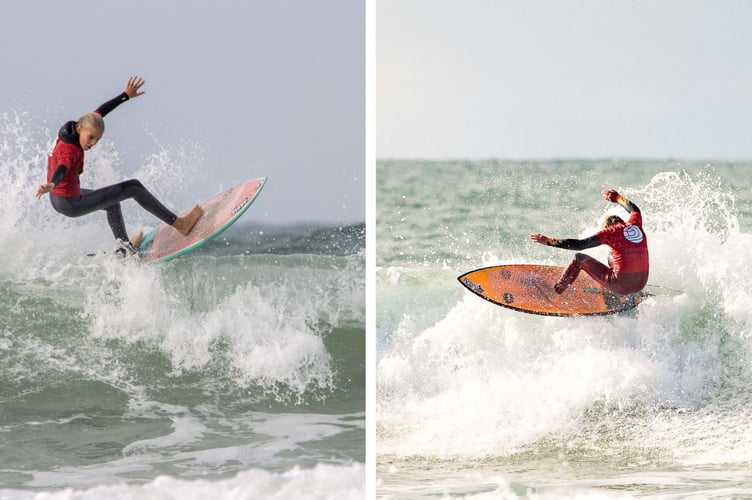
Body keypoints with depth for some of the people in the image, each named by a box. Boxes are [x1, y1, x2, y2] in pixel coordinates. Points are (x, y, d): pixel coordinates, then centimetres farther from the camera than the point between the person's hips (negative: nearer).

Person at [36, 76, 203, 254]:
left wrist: (126, 95, 13)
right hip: (70, 205, -10)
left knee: (112, 199, 35)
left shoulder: (73, 130, -5)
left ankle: (125, 246, 49)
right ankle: (178, 223, -1)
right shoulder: (69, 151, -31)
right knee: (133, 187, -5)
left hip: (60, 197, 10)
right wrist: (51, 184, -73)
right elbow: (62, 168, -52)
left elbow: (99, 112, 6)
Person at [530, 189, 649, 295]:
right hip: (641, 284, 6)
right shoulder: (635, 224, 9)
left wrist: (548, 241, -6)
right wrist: (617, 198, 49)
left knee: (579, 259, 10)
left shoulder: (610, 231, -5)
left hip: (621, 284, -6)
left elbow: (579, 245, -9)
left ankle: (555, 292, 19)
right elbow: (634, 209, 34)